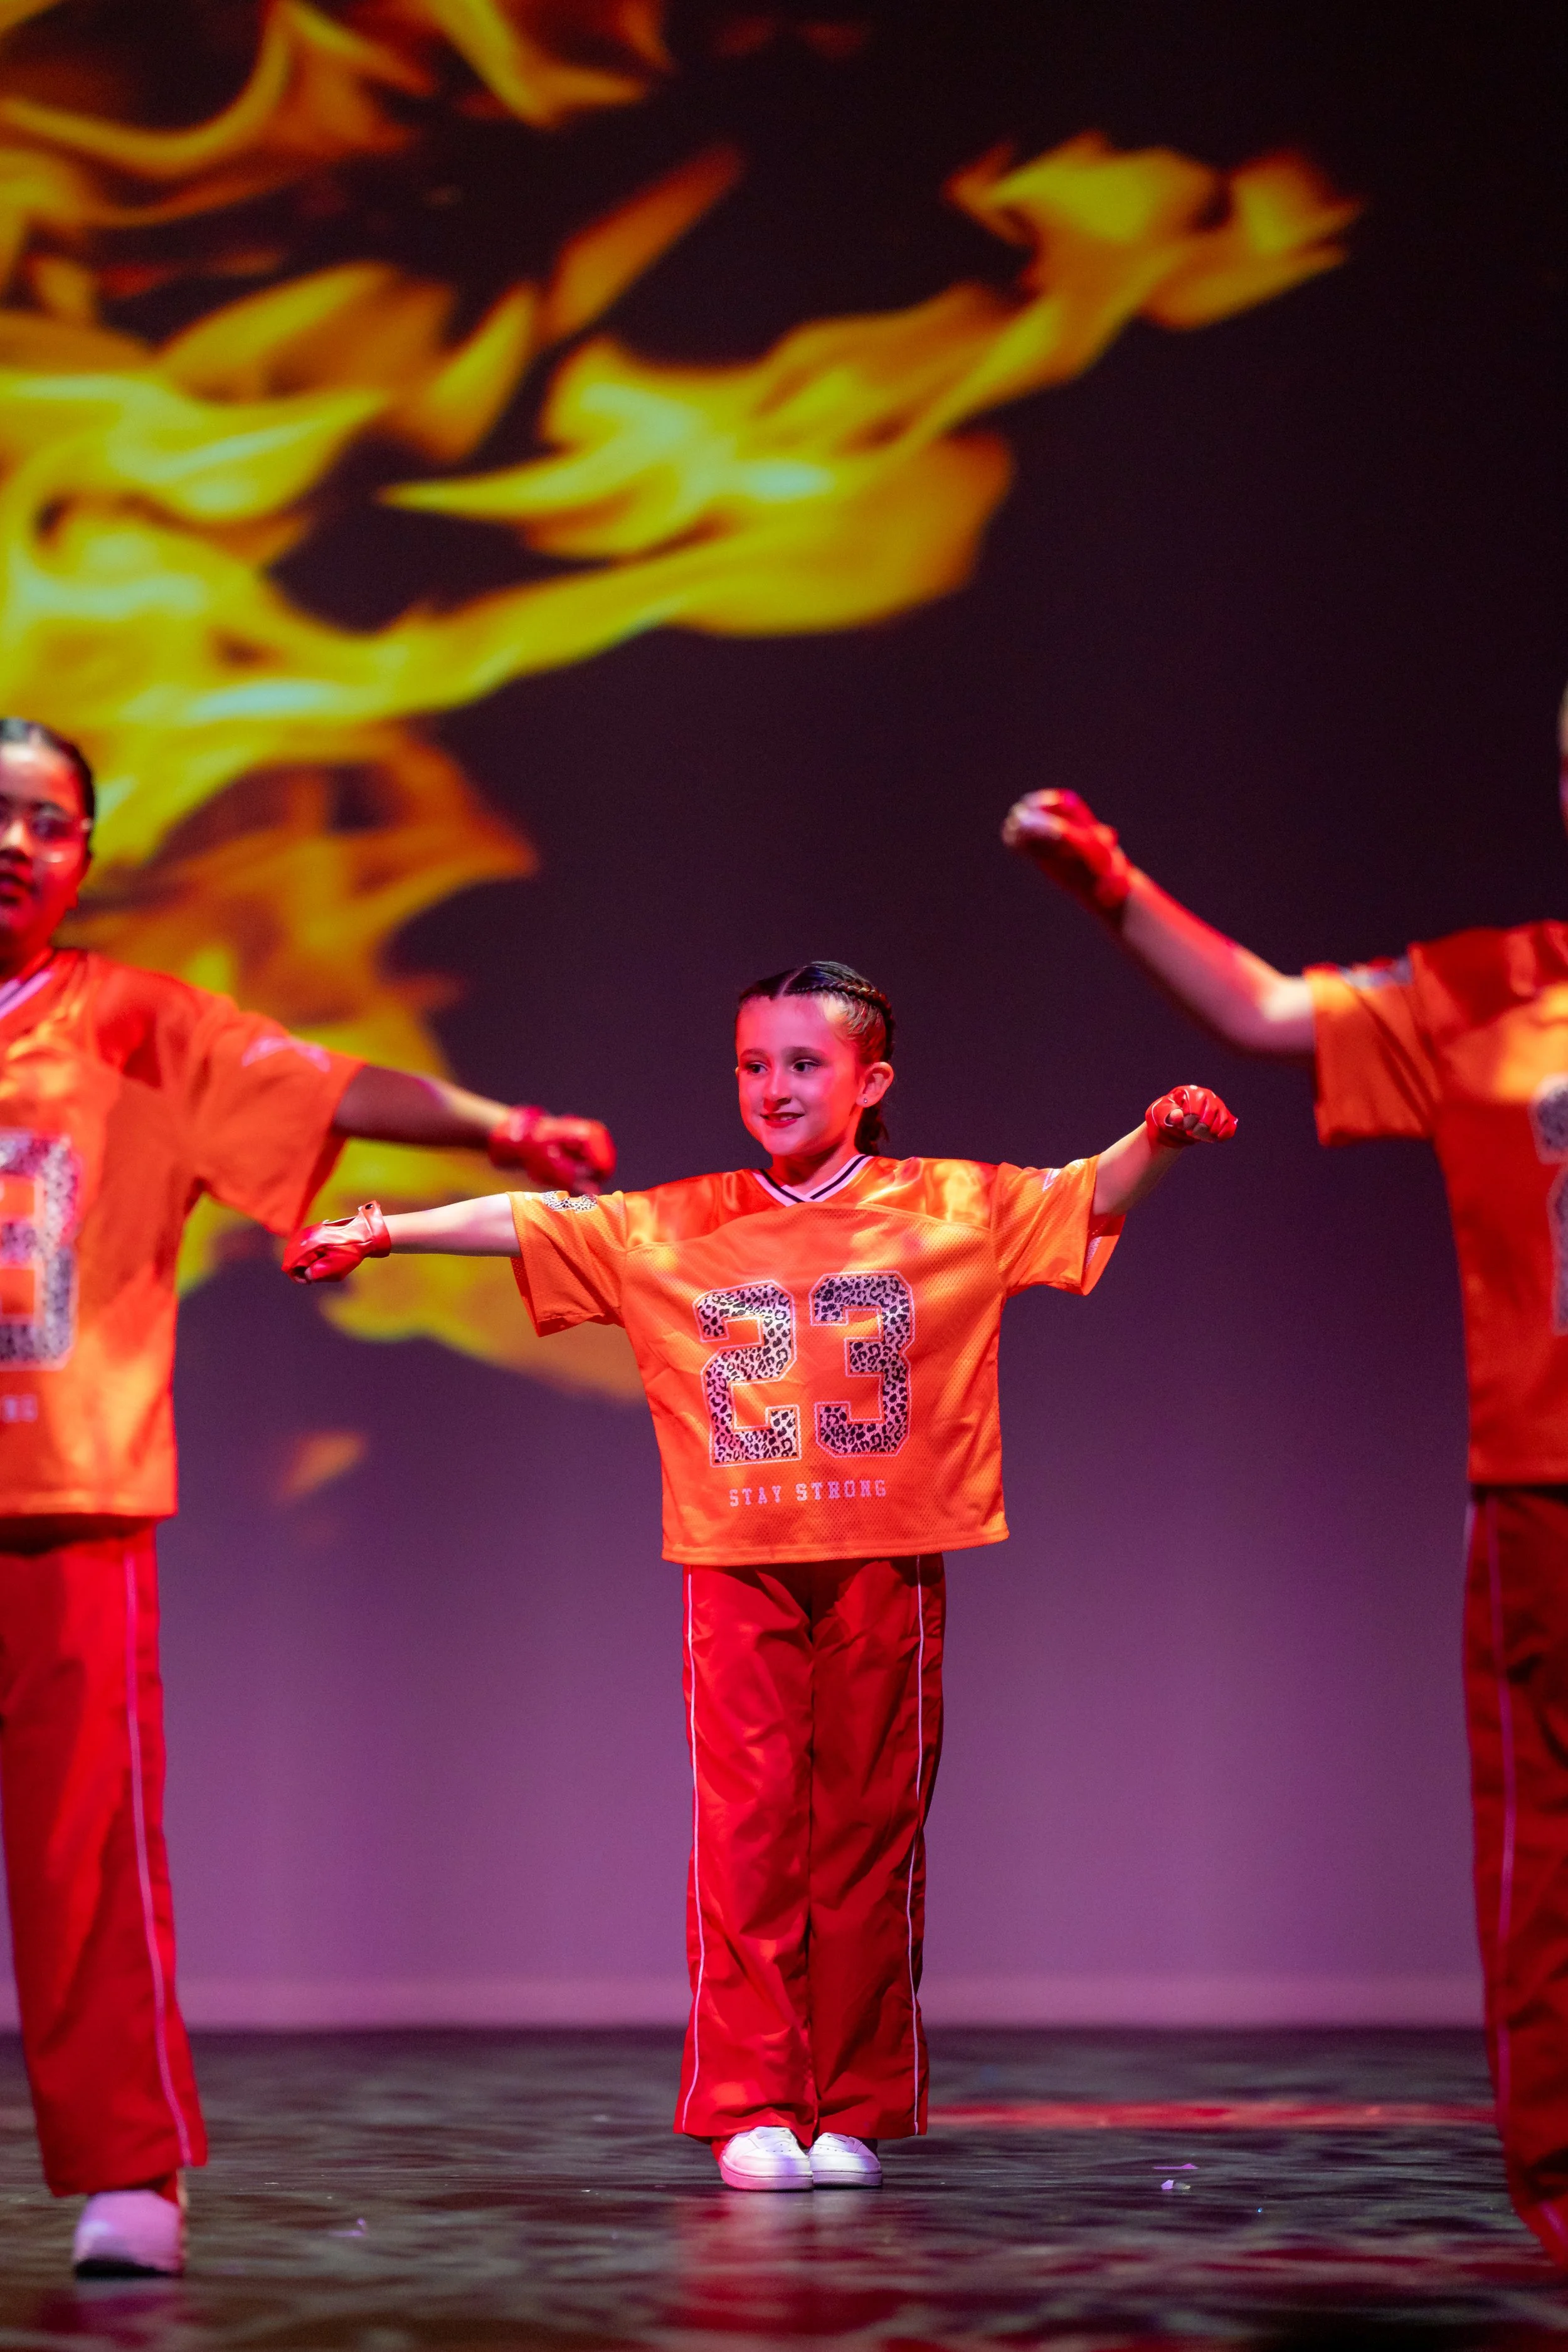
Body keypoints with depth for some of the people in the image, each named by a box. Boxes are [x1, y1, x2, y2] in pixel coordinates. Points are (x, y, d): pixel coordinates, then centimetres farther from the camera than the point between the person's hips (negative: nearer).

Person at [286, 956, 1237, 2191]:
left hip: (888, 1568, -1)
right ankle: (752, 2110, 3)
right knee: (747, 1827, -2)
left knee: (870, 1830, 4)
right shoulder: (674, 1229, 8)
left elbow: (1090, 1195, -4)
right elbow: (524, 1223, 8)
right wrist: (379, 1232, 2)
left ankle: (855, 2112, 11)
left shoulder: (952, 1209, 4)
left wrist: (1159, 1136, -23)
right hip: (739, 1573, 1)